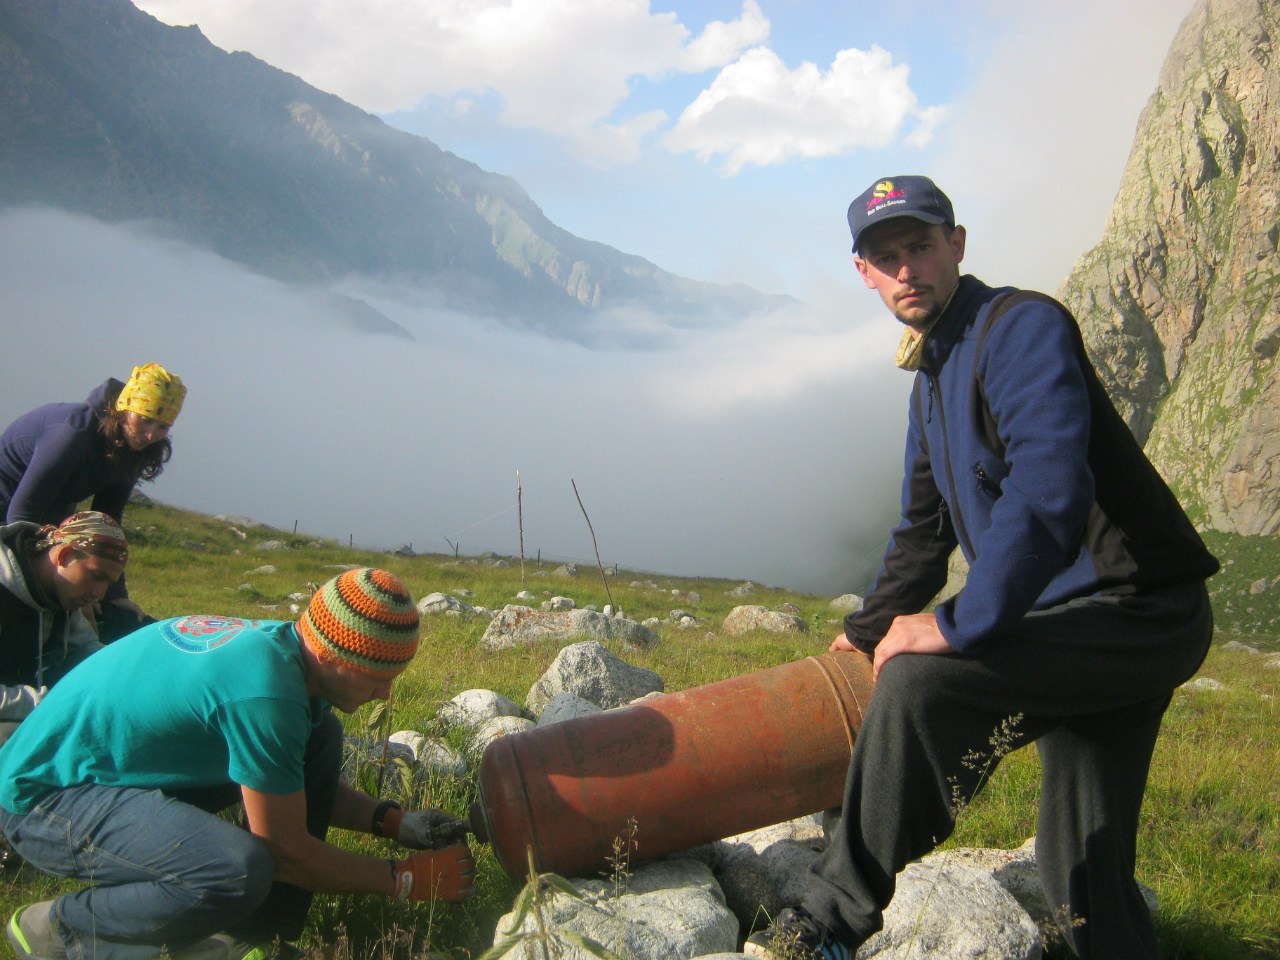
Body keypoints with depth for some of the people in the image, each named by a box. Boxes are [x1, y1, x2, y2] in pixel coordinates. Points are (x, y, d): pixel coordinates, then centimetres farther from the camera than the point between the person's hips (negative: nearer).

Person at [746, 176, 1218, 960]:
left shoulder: (1022, 327, -14)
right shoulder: (934, 376, 16)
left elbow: (1049, 493, -28)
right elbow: (925, 529, 28)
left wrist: (959, 625, -26)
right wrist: (868, 630, 30)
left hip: (1135, 611, -10)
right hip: (1083, 625, 10)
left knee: (922, 682, -26)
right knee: (1085, 867, 11)